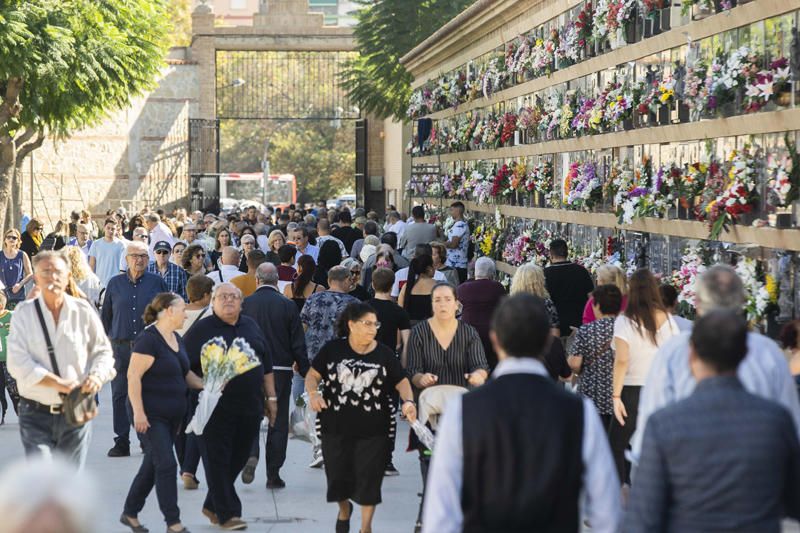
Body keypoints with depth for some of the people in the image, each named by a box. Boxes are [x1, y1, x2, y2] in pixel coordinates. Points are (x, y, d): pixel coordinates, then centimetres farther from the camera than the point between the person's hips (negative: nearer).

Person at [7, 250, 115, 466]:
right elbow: (17, 363, -10)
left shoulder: (83, 311, 2)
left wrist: (98, 376, -12)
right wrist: (58, 382, -20)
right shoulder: (24, 313, -2)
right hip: (36, 414, -2)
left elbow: (103, 351, 10)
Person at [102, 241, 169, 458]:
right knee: (120, 394, 1)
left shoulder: (157, 282, 5)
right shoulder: (115, 283, 9)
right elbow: (105, 315, 15)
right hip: (121, 346, 1)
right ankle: (122, 442, 5)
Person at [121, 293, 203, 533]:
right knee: (166, 465, -9)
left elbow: (185, 373, 21)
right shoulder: (148, 339, -16)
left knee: (152, 465, 14)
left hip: (172, 415, 9)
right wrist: (138, 411, -23)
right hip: (151, 416, -9)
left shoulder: (177, 339, 12)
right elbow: (133, 376, -19)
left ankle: (130, 514, 26)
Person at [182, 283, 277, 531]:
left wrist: (271, 397, 15)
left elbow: (266, 365, 19)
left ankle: (212, 506, 25)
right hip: (217, 409, -5)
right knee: (218, 462, -3)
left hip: (250, 408, 5)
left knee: (237, 461, 10)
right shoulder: (201, 330, -1)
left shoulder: (251, 327, 14)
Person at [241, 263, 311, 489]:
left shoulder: (245, 304, -4)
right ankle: (273, 474, 10)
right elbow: (298, 344, -3)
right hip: (281, 370, 0)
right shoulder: (288, 306, -4)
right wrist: (305, 372, 6)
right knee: (278, 421, 8)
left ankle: (251, 455, -14)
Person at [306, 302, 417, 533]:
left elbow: (401, 381, 3)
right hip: (336, 427, 0)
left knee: (369, 477, 0)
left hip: (372, 429, 0)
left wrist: (408, 401, -16)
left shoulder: (384, 354, 2)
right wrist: (313, 393, -18)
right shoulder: (332, 349, -1)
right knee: (338, 476, 9)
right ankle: (344, 509, 43)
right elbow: (313, 375, 2)